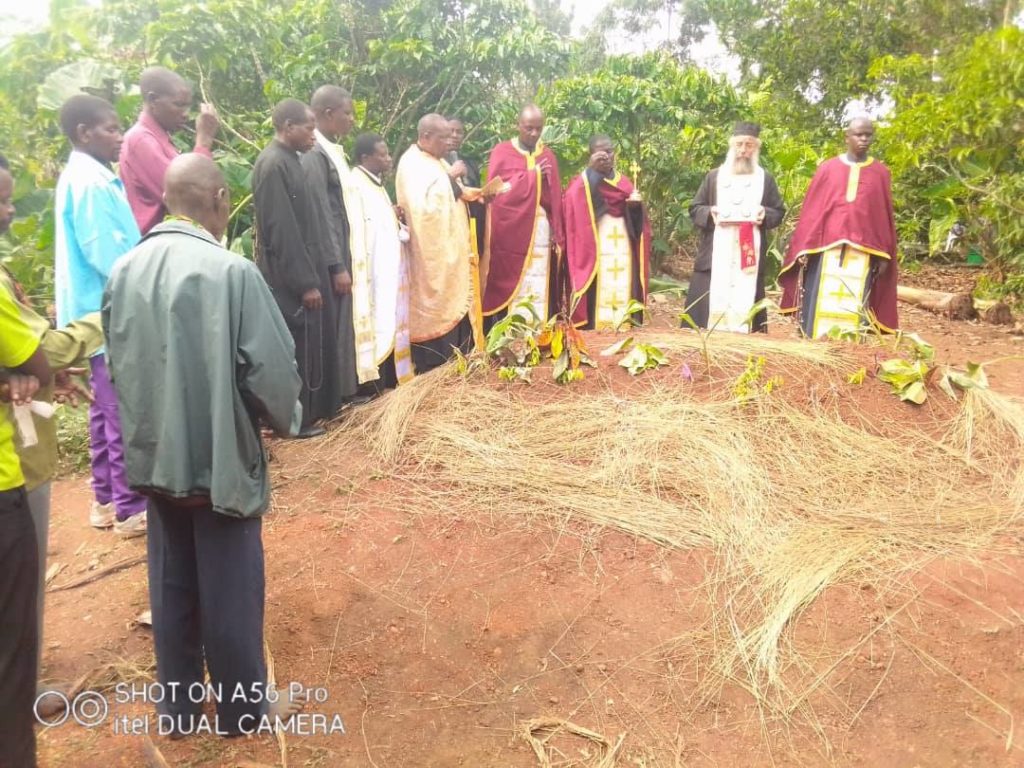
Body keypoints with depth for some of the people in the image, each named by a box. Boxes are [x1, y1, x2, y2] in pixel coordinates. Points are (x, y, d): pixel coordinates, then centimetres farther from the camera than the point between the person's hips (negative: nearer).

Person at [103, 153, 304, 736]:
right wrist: (288, 417, 2)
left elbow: (121, 361, 8)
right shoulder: (232, 271, -19)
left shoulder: (124, 270, 0)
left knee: (172, 584, 19)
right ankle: (244, 708, 29)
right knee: (231, 588, 11)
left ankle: (178, 705, 36)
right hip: (221, 457, -6)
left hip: (155, 455, 6)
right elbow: (273, 370, -18)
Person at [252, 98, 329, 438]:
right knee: (299, 348, 0)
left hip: (300, 273, 10)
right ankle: (295, 419, 13)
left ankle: (310, 411, 27)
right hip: (290, 279, -10)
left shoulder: (288, 160, 12)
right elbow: (282, 231, -21)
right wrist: (306, 282, -20)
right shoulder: (273, 164, -18)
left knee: (308, 345, 16)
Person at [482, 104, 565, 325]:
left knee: (539, 288, 0)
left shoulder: (548, 156, 14)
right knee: (512, 286, -4)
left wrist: (557, 234, 3)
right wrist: (531, 175, -7)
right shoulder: (501, 153, 3)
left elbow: (555, 197, 11)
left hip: (541, 230, 3)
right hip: (511, 231, -3)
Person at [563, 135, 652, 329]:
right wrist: (591, 169, -21)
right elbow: (576, 204, -18)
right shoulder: (583, 182, 3)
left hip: (622, 249, 5)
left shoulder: (624, 182, 17)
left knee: (623, 290, 2)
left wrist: (636, 205, -7)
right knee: (599, 292, -11)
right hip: (595, 249, -5)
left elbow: (635, 219, 16)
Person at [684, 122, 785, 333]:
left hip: (750, 252, 1)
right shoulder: (714, 176, 10)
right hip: (716, 251, 0)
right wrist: (710, 213, -11)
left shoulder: (765, 179, 12)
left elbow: (779, 212, 13)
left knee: (745, 297, -2)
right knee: (712, 297, -5)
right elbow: (695, 209, 10)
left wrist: (765, 214, -9)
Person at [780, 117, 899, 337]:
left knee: (854, 306, -2)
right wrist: (804, 249, 0)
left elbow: (885, 216, 10)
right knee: (822, 303, -3)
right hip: (827, 248, 0)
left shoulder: (881, 173, 9)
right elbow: (811, 211, 6)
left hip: (863, 251, 1)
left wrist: (884, 255, 5)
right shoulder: (827, 169, 7)